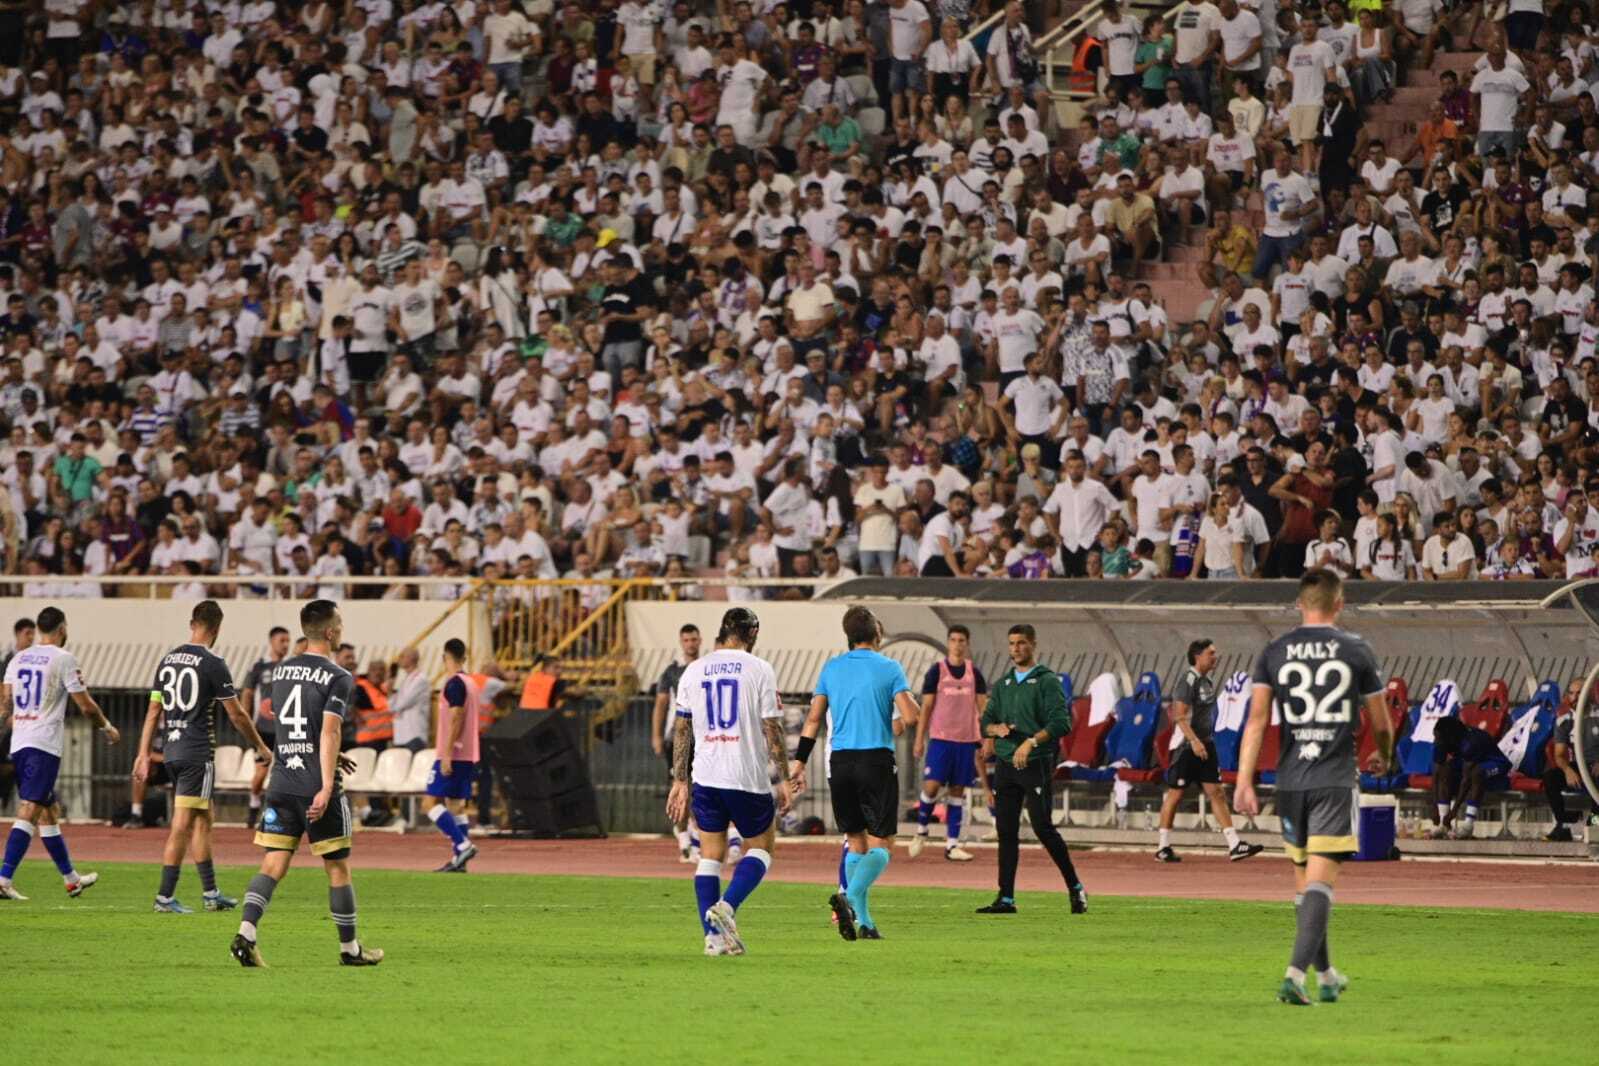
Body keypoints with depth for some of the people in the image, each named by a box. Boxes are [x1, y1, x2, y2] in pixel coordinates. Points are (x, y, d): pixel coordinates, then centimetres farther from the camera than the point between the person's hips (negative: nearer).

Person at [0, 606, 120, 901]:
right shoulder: (63, 659, -6)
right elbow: (85, 705, -3)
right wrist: (107, 728, 13)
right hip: (44, 744, -7)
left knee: (48, 811, 16)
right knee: (29, 812, -11)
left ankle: (71, 878, 26)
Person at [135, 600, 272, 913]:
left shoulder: (168, 660, 9)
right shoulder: (212, 663, -10)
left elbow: (154, 711, 11)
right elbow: (236, 714, -6)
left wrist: (144, 754, 15)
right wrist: (261, 748, 6)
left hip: (172, 751, 7)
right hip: (198, 752, -7)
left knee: (202, 820, 16)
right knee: (183, 824, -5)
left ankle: (211, 893, 20)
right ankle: (164, 897, -6)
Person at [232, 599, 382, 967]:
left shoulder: (281, 672, 13)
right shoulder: (338, 678, -8)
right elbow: (329, 731, -17)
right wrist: (326, 788, -21)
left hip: (282, 783, 5)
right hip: (316, 787, -5)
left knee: (273, 865, 2)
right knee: (338, 868, 8)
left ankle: (246, 933, -19)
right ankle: (350, 948, 17)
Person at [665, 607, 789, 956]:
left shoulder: (693, 671, 7)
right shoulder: (759, 669, -4)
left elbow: (681, 730, 9)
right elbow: (772, 730, -6)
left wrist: (680, 781, 14)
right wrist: (784, 779, 0)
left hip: (705, 777, 4)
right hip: (748, 777, -4)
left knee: (710, 855, 9)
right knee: (761, 847, 13)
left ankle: (714, 936, 2)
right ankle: (727, 906, -10)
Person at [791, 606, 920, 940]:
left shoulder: (831, 668, 8)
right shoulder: (889, 668, -4)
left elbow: (813, 719, 7)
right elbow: (910, 717, -11)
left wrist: (799, 762, 10)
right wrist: (898, 727, 12)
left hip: (840, 762, 4)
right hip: (877, 760, -4)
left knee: (856, 841, 13)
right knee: (880, 843, -2)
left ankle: (864, 920, 10)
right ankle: (850, 897, -27)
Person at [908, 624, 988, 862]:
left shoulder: (974, 673, 7)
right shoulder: (937, 671, -1)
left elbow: (983, 708, 9)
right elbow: (926, 707, 0)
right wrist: (920, 739, -3)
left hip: (967, 739, 3)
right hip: (940, 737, -3)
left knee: (957, 790, 4)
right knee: (932, 785, -11)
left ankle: (952, 845, 6)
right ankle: (921, 831, 12)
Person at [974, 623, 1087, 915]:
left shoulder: (1047, 681, -3)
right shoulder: (1003, 683, 17)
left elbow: (1061, 722, -13)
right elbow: (986, 722, 16)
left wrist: (1031, 741, -24)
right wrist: (996, 729, -7)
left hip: (1037, 763, -6)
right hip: (1005, 765, 6)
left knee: (1043, 827, -9)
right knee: (1006, 831, 3)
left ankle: (1075, 888, 5)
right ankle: (1006, 898, 5)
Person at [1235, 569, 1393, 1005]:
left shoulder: (1275, 652, 4)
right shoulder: (1356, 650, 0)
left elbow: (1256, 720, -3)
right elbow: (1381, 723, 9)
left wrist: (1244, 782, -4)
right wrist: (1385, 757, 31)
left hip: (1290, 780, 3)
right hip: (1336, 780, -3)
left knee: (1303, 879, 16)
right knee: (1320, 879, -8)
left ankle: (1325, 974, 28)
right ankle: (1296, 972, -24)